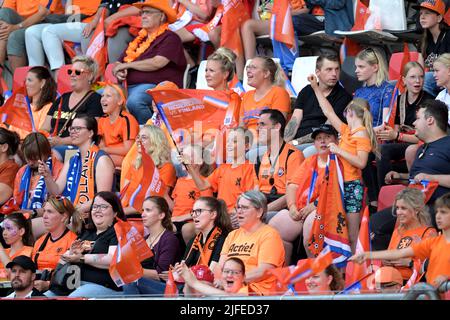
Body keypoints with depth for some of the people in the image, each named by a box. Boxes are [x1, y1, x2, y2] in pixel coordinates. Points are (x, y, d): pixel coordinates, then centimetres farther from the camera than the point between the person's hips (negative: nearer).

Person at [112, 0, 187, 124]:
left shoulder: (170, 38, 1)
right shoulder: (140, 38, 25)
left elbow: (157, 63, -14)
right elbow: (118, 64, 28)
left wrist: (127, 65, -2)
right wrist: (118, 71, 1)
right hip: (128, 86, 7)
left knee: (134, 101, -38)